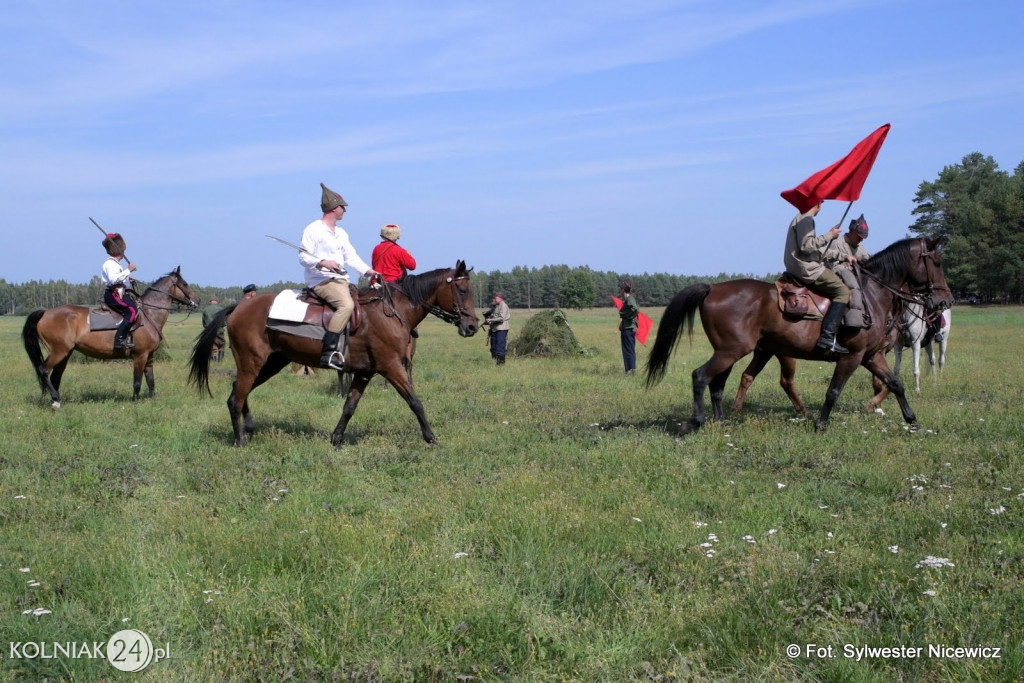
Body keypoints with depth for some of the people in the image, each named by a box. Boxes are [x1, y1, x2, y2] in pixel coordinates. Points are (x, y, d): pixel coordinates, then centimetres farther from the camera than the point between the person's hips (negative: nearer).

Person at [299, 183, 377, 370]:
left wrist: (367, 270, -1)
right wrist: (322, 262, -27)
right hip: (321, 280, -10)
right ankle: (328, 353, -38)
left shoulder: (341, 233, 19)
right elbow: (303, 256, -10)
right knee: (346, 304, -32)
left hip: (341, 279, 10)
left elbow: (351, 256, 15)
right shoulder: (313, 230, -5)